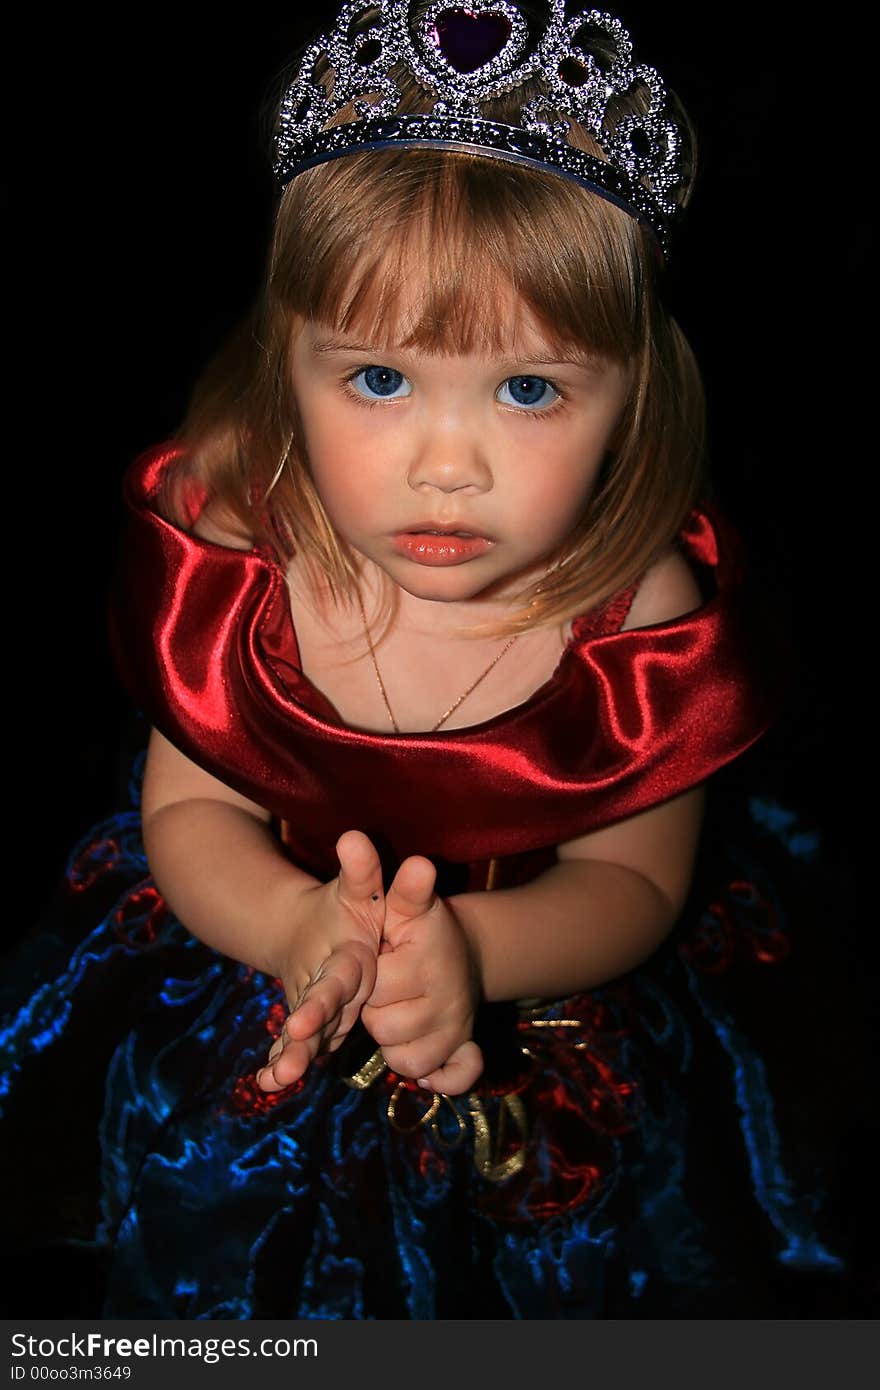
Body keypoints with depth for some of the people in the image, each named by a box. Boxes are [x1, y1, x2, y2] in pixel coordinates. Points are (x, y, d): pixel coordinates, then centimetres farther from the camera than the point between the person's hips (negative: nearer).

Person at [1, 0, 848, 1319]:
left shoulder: (642, 610, -23)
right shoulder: (233, 555, -19)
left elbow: (636, 876, -12)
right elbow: (188, 810, -10)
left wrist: (476, 950, -33)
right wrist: (295, 926, -33)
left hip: (551, 980, 0)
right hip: (266, 958, 1)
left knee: (610, 1233, -7)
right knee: (195, 1185, -5)